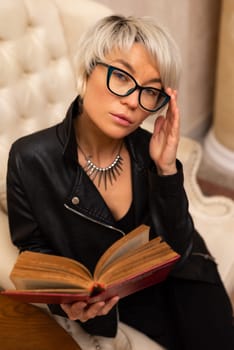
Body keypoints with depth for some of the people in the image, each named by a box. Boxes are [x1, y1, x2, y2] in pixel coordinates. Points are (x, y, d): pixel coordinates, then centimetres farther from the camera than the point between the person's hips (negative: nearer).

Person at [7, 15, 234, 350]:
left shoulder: (149, 149, -13)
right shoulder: (32, 159, -19)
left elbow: (176, 252, -14)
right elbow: (35, 248, -6)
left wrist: (166, 169, -26)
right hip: (108, 296, -2)